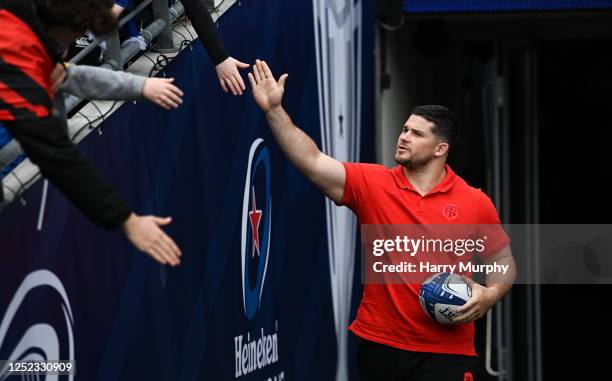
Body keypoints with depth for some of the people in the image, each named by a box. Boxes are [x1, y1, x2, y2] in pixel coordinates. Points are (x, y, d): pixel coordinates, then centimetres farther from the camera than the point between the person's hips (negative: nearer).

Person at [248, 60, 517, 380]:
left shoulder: (475, 203, 0)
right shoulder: (371, 183, 1)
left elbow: (504, 262, 10)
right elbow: (311, 162, -9)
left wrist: (489, 295, -10)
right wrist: (274, 110, -16)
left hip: (446, 351, -2)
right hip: (378, 344, 2)